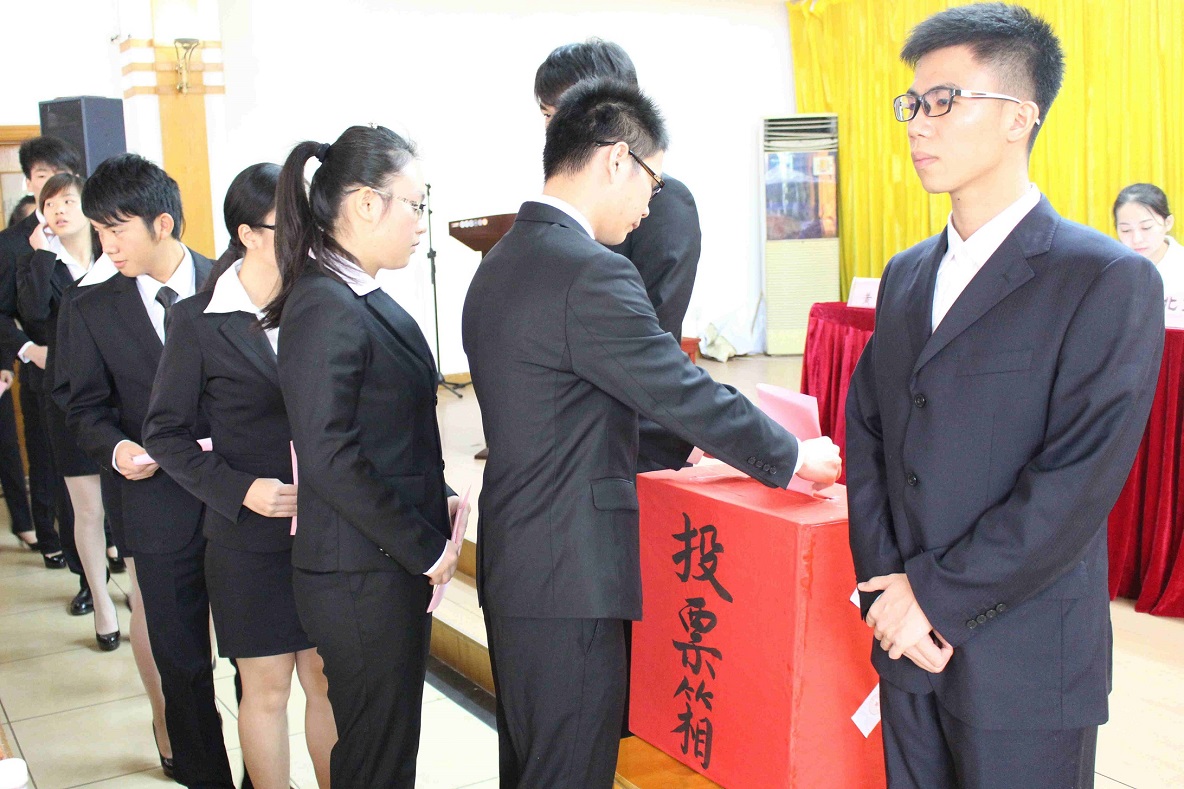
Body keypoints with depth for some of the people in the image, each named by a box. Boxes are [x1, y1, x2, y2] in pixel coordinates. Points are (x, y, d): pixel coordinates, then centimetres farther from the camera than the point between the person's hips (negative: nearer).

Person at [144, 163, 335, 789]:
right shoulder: (198, 322, -6)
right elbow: (166, 433, -2)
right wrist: (239, 490, -15)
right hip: (249, 537, -2)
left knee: (327, 682, 12)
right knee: (267, 690, 10)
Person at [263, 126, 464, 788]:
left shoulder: (365, 298, 9)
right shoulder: (324, 308, -20)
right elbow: (331, 460, -24)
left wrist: (437, 501, 2)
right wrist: (427, 551, -16)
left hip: (395, 563, 9)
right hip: (362, 577, -9)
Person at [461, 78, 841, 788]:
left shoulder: (500, 264, 11)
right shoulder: (591, 275, -20)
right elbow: (689, 394, -15)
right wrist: (794, 457, 0)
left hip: (511, 569, 10)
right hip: (568, 579, -10)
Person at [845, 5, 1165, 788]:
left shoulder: (1110, 281, -12)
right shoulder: (908, 275, 10)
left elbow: (1079, 482, -18)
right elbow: (866, 435, 7)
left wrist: (937, 593, -15)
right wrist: (887, 589, -5)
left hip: (1026, 662, -5)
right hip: (910, 638, 6)